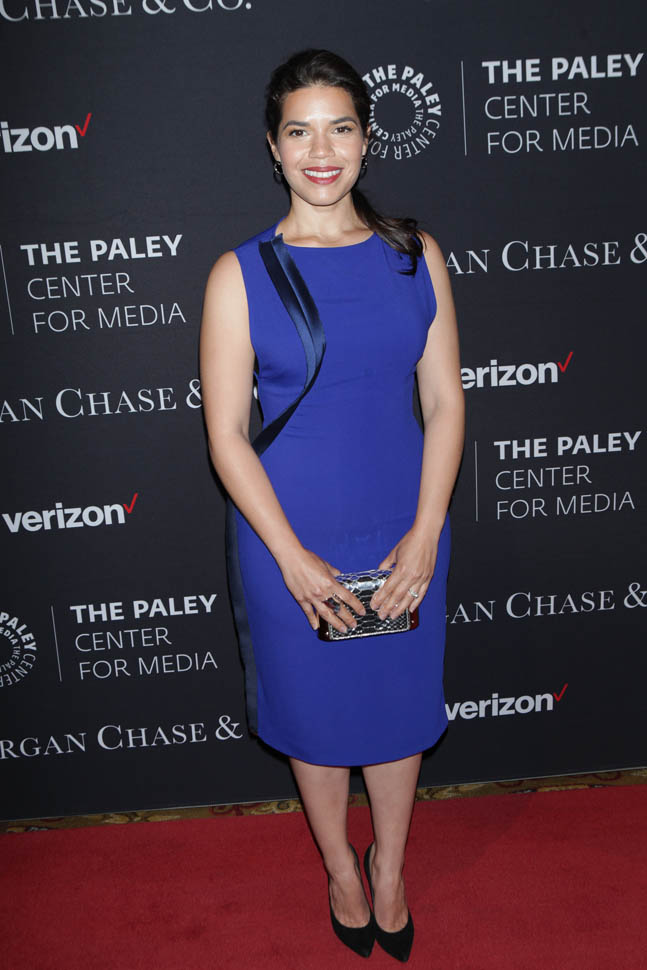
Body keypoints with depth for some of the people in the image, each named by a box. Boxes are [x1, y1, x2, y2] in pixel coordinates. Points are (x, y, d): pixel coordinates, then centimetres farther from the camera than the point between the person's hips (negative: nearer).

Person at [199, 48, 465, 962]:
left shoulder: (414, 255, -1)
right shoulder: (240, 273, -8)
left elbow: (446, 402, -1)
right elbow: (226, 433, -9)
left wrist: (426, 534, -9)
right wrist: (294, 558, -14)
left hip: (405, 533, 2)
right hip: (291, 543, -1)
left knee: (400, 706, 17)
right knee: (315, 715, 16)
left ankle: (390, 863, 45)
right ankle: (340, 867, 44)